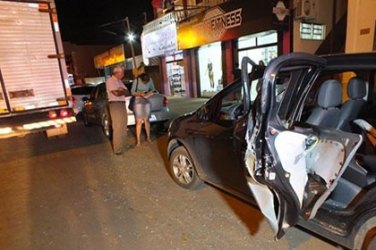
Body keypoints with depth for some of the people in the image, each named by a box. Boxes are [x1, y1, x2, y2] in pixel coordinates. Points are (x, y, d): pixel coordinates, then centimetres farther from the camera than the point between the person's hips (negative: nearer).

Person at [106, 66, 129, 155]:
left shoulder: (119, 81, 19)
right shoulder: (110, 80, -6)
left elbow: (127, 93, 14)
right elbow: (116, 93, -17)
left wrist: (122, 90, -7)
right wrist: (124, 91, 2)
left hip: (122, 104, 9)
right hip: (115, 104, -9)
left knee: (123, 126, 11)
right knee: (117, 128, -9)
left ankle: (122, 145, 22)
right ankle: (117, 149, -4)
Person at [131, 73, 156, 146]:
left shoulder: (150, 80, -7)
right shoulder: (137, 80, -16)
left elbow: (153, 89, 7)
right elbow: (132, 92, -8)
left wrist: (150, 93, -14)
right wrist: (139, 94, -24)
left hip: (147, 101, 3)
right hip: (138, 101, -3)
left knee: (146, 120, 10)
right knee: (139, 121, -5)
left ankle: (148, 137, 22)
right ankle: (138, 141, 1)